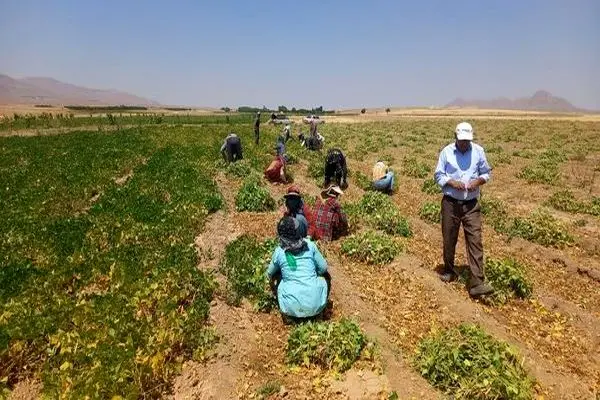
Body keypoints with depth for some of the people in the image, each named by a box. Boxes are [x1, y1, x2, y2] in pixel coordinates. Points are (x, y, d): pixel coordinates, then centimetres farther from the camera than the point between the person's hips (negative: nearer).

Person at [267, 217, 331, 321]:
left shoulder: (279, 252, 1)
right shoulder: (310, 245, 0)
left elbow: (269, 273, 18)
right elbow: (323, 268, 8)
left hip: (291, 308, 0)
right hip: (316, 306, 1)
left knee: (274, 277, 25)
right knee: (325, 276, 28)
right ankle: (318, 311, 15)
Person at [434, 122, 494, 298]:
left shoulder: (478, 151, 0)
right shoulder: (446, 152, -3)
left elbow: (486, 172, 10)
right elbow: (438, 175, 1)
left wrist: (479, 181, -11)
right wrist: (451, 182, -17)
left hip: (471, 205, 0)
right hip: (450, 203, 0)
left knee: (475, 241, -8)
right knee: (449, 240, 12)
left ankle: (477, 283, -8)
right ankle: (449, 271, 35)